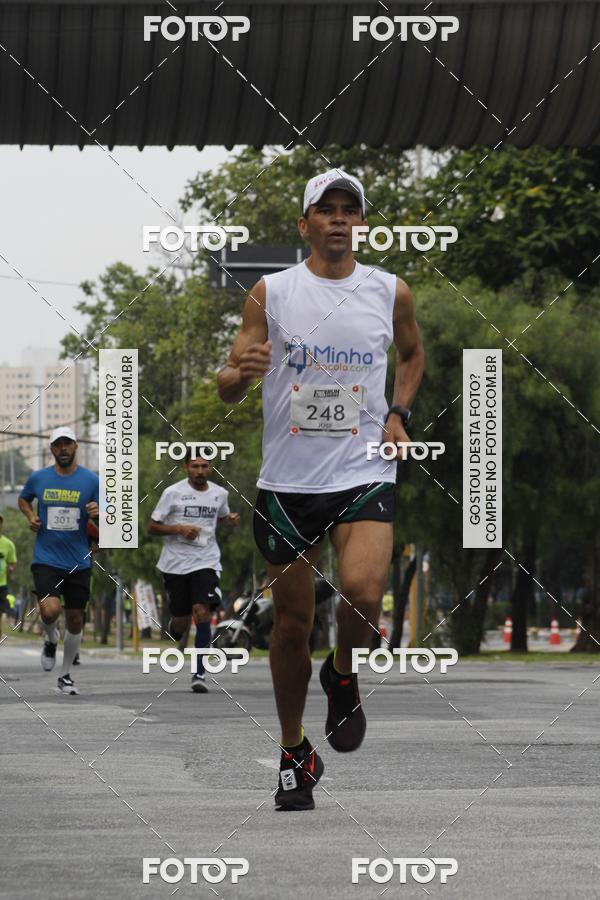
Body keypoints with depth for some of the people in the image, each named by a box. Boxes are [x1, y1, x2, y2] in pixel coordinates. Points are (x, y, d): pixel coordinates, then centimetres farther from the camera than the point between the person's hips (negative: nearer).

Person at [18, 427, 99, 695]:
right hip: (46, 560, -1)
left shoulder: (92, 480, -2)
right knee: (49, 611, -22)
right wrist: (30, 516, 2)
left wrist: (98, 514, -20)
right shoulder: (38, 478, 2)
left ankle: (65, 675, 24)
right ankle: (51, 641, 13)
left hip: (78, 562, 1)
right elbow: (23, 499, 22)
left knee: (75, 620, 6)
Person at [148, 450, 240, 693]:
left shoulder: (220, 493, 5)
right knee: (181, 619, 5)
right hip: (175, 563, -1)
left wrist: (231, 519, 3)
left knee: (202, 613, -17)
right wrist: (179, 529, -17)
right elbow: (152, 527, -1)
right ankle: (178, 632, 45)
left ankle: (199, 673, -10)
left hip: (206, 562, 1)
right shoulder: (173, 493, -5)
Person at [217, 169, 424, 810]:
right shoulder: (271, 293, 0)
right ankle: (294, 753, 24)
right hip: (288, 479, 0)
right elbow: (226, 390, 1)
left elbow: (411, 354, 25)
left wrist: (397, 412, 8)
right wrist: (242, 371, -23)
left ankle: (343, 676, 8)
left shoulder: (391, 293, 4)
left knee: (362, 592, -25)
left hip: (364, 474, 0)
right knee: (292, 621, 7)